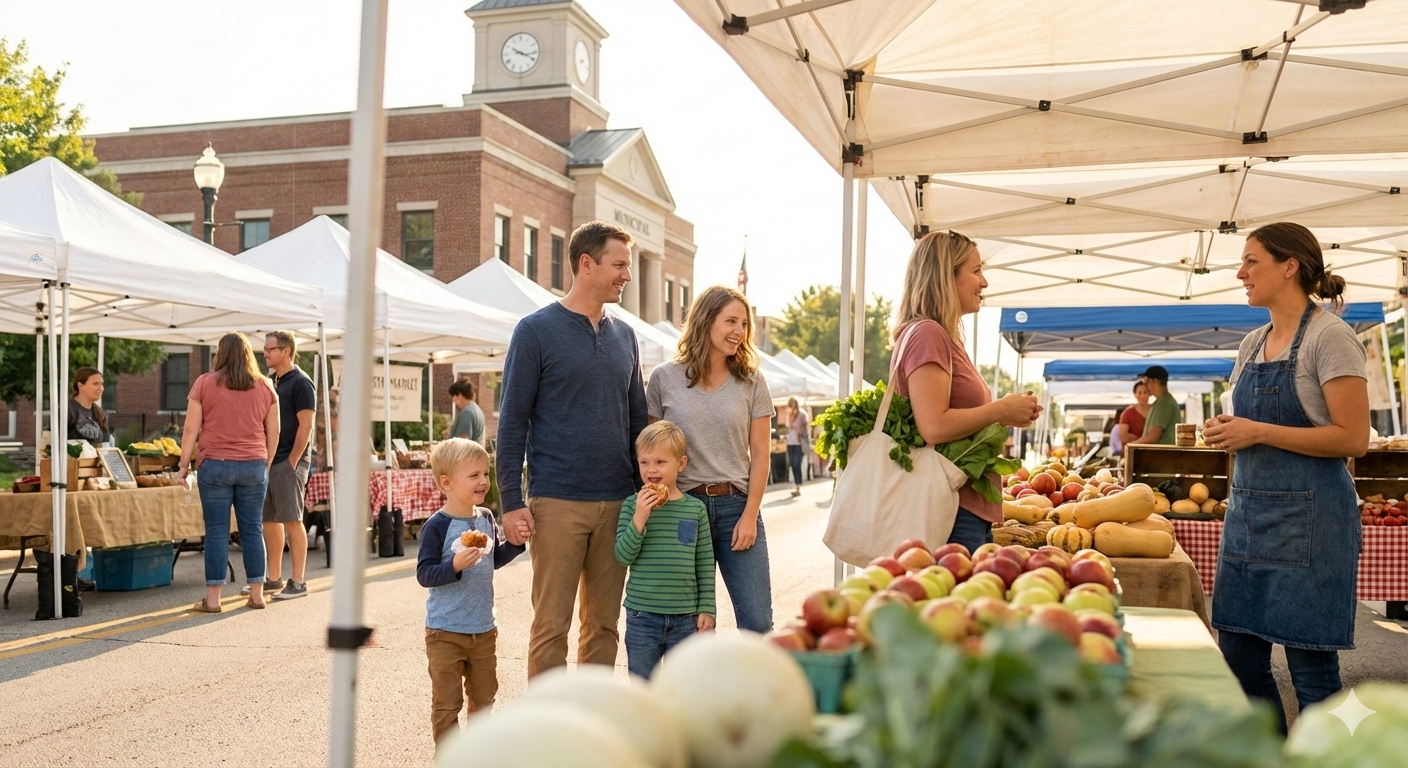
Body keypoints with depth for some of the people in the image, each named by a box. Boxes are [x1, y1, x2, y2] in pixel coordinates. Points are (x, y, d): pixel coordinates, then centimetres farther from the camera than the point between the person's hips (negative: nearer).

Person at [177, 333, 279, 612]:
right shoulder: (265, 387, 6)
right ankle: (257, 595, 12)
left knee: (216, 531, 1)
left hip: (215, 465, -2)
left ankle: (212, 599, 3)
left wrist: (184, 464, 5)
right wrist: (266, 464, 18)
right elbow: (273, 432, 9)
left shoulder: (205, 383, -1)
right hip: (254, 466, 2)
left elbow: (191, 429, -2)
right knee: (253, 529, 8)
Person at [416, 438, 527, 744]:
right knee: (447, 702, 5)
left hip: (483, 629, 7)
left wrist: (515, 541, -2)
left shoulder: (486, 518, 3)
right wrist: (455, 565, -34)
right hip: (446, 632, -7)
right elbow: (424, 574, -19)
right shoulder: (437, 526, -17)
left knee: (484, 696, 20)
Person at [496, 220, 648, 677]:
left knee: (604, 622, 10)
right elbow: (512, 421, -4)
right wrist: (511, 501, -10)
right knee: (552, 624, -1)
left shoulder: (624, 336, 13)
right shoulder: (537, 330, -2)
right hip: (557, 503, -5)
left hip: (617, 503, 5)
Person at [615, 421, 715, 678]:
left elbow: (705, 564, 5)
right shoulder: (632, 506, -3)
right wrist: (639, 519, -21)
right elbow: (623, 555, -9)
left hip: (686, 618, 1)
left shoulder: (695, 508, 1)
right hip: (642, 616, -1)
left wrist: (707, 609, 2)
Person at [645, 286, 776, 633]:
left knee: (757, 623, -4)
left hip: (737, 507, 1)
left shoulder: (751, 382, 5)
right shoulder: (664, 379, 2)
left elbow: (760, 454, 4)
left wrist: (750, 515, -5)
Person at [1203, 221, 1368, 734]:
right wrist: (1227, 432, 1)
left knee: (1311, 668, 0)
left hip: (1307, 518, -8)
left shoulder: (1329, 336, -9)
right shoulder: (1253, 343, 13)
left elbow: (1353, 439, -15)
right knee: (1239, 658, 9)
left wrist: (1258, 432, -18)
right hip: (1249, 513, 8)